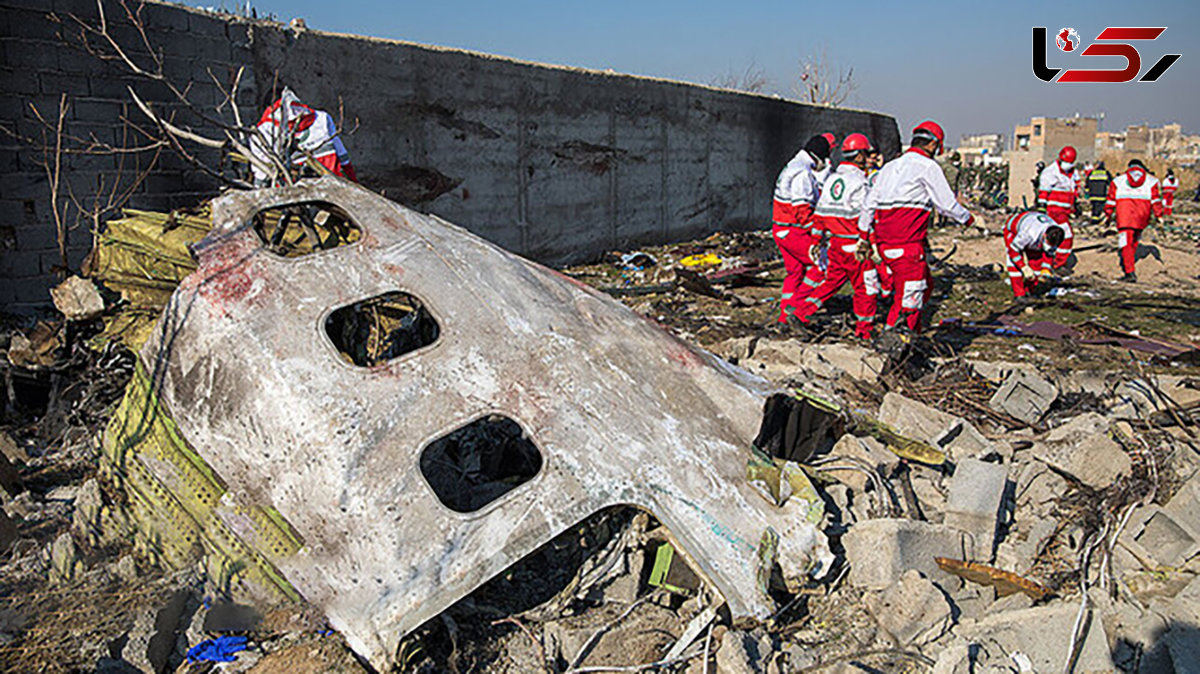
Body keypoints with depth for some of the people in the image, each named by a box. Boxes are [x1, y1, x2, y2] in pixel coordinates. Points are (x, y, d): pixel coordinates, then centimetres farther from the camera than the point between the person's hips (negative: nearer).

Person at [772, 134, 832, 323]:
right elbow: (802, 209, -23)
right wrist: (816, 238, -18)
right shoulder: (803, 173, -18)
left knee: (794, 271, 16)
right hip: (794, 231, -10)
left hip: (780, 229, 10)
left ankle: (785, 314, 19)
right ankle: (793, 306, 1)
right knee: (820, 266, -1)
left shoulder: (792, 167, 16)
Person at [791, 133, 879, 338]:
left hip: (835, 242, 7)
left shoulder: (831, 179, 9)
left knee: (832, 279, 19)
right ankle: (864, 328, 12)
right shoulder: (859, 182, -15)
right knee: (865, 285, 5)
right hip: (855, 245, -7)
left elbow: (820, 212, 12)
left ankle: (804, 311, 12)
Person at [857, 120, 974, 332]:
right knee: (909, 298, -5)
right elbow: (947, 204, -3)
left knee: (925, 286, 20)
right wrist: (969, 219, 16)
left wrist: (864, 237, 23)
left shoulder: (890, 167, 18)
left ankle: (913, 336, 22)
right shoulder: (928, 167, -4)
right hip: (907, 244, -9)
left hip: (885, 241, 9)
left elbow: (870, 204, 18)